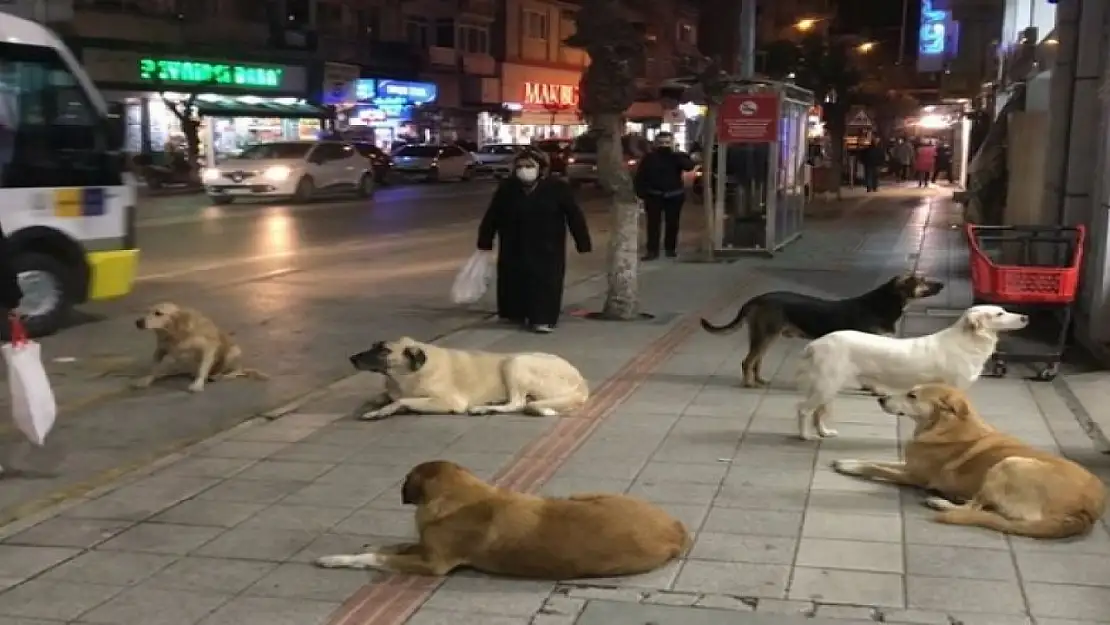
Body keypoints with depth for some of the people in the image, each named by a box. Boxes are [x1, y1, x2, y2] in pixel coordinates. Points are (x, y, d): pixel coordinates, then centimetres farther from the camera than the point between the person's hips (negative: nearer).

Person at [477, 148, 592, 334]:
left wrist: (583, 242, -8)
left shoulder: (557, 187, -10)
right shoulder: (506, 188, -3)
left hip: (547, 249, -3)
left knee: (545, 282, -6)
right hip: (514, 248, 3)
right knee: (514, 281, 10)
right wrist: (484, 242, 2)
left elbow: (574, 215, -6)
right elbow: (492, 217, 2)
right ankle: (515, 313, 27)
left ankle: (543, 318, -1)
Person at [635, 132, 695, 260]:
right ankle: (652, 250, -1)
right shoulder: (649, 157, 1)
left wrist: (674, 154, -23)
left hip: (674, 196, 1)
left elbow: (689, 166, -19)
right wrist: (641, 192, -10)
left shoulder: (678, 156, 2)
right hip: (654, 196, -1)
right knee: (653, 223, -3)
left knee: (672, 223, 7)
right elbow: (640, 176, 0)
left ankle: (671, 248, 19)